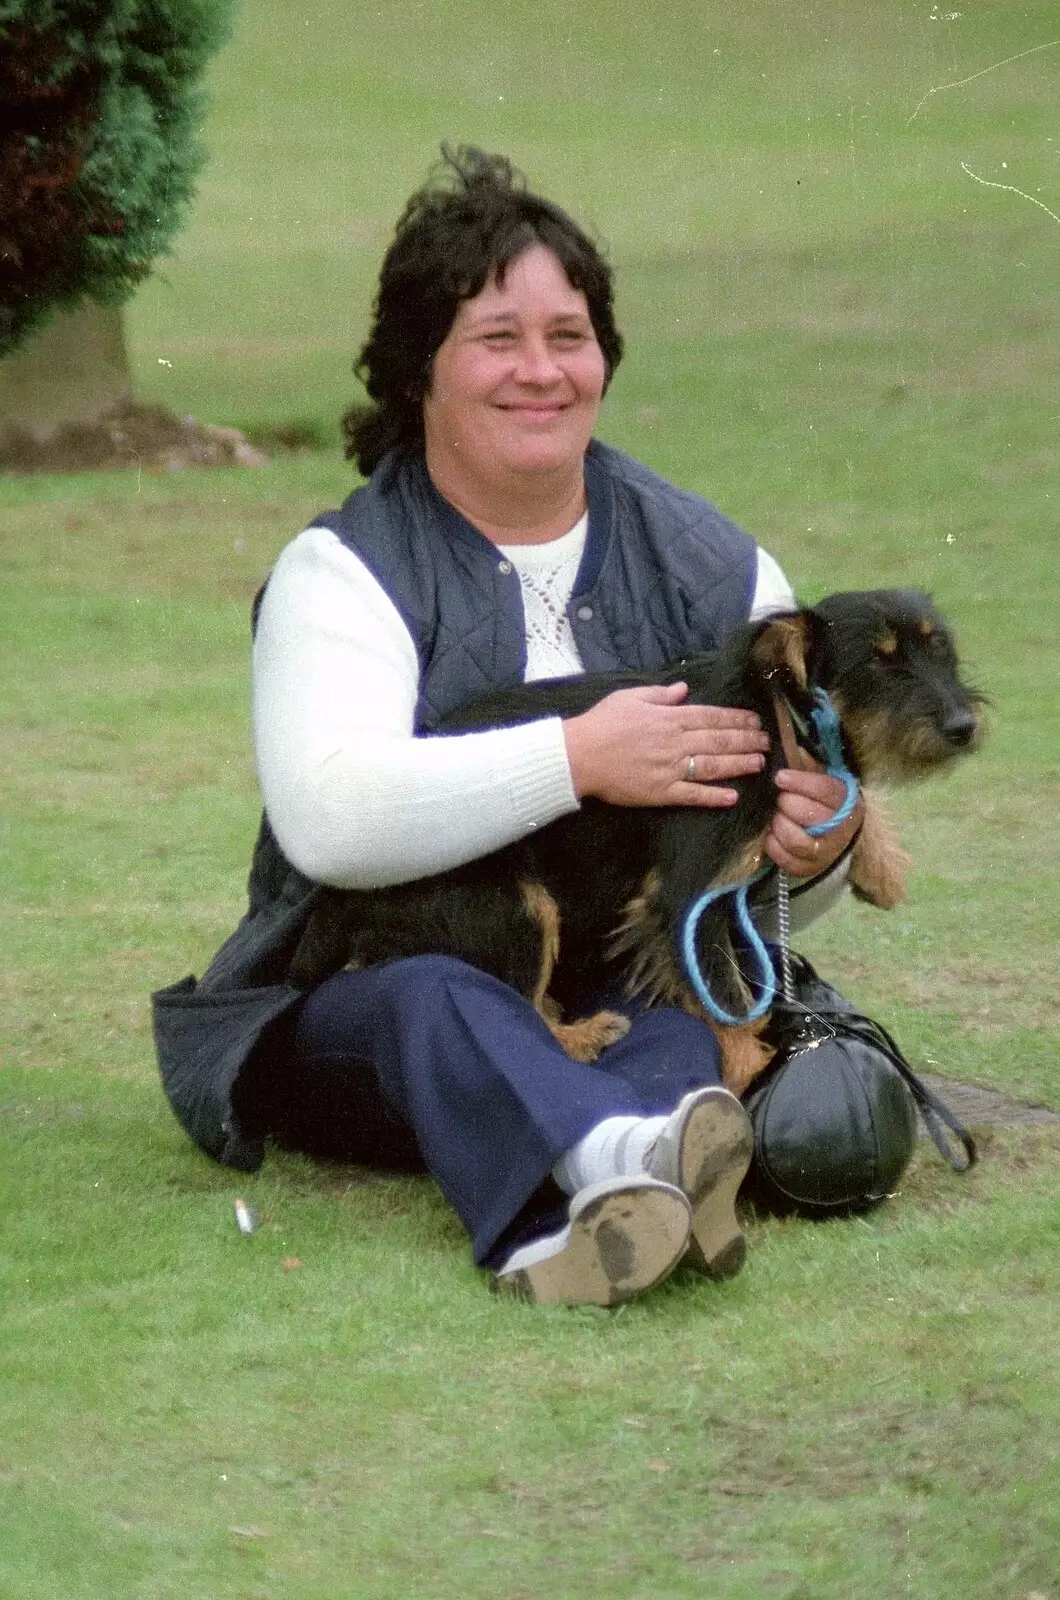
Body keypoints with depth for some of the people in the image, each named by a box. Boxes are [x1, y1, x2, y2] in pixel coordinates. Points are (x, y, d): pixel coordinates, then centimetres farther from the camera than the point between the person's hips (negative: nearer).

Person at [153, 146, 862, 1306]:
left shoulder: (710, 569, 11)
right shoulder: (343, 573, -1)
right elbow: (328, 819, -21)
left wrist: (817, 851, -12)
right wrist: (579, 758, -27)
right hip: (361, 1013, -2)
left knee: (702, 1024, -32)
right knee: (434, 1002, -37)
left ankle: (585, 1217, -66)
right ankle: (625, 1158, -70)